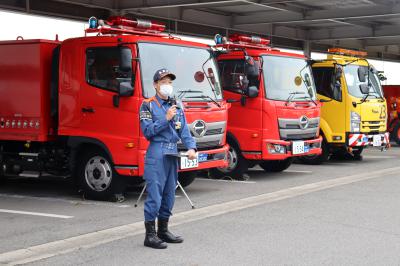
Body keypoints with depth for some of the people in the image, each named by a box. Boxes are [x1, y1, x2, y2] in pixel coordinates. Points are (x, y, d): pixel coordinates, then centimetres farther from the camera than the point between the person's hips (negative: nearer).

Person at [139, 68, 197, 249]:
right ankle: (150, 235, -3)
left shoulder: (176, 106, 14)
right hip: (156, 154, -6)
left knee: (169, 195, 13)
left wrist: (191, 147, -7)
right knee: (154, 195, -9)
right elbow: (147, 131, -10)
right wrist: (166, 119, -16)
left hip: (172, 154, 7)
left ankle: (163, 231, 24)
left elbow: (184, 131, 9)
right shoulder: (148, 105, -2)